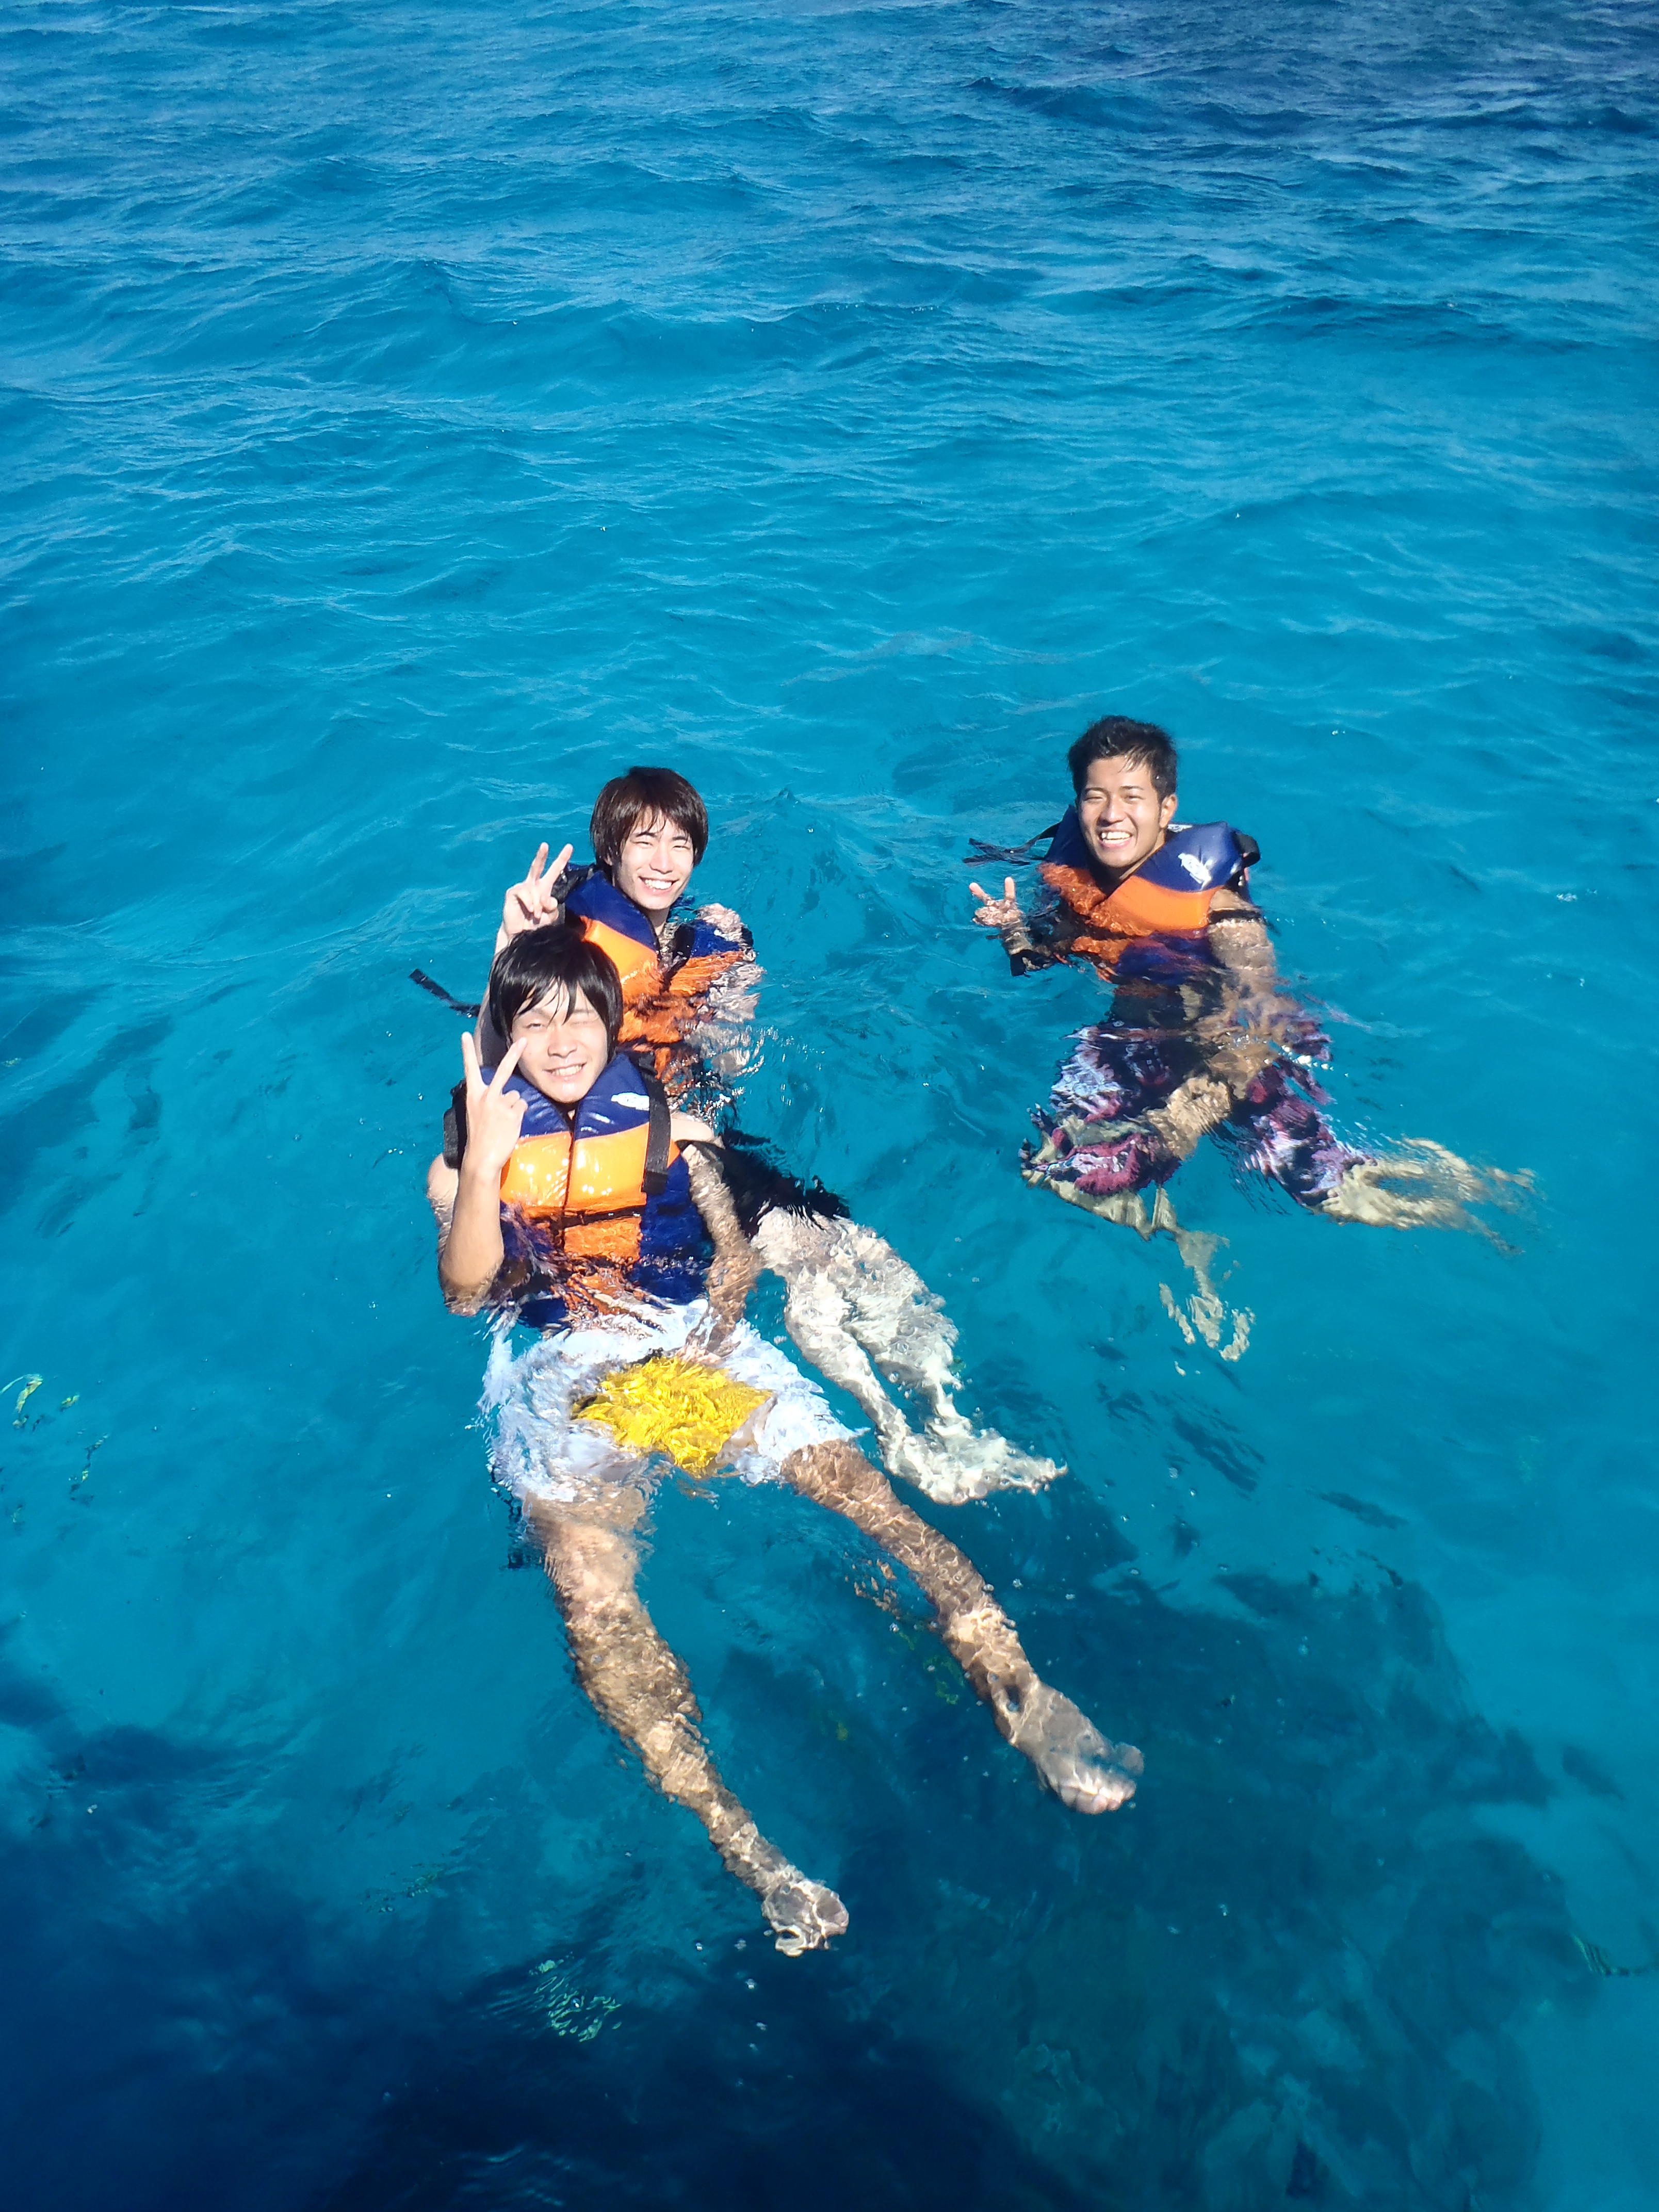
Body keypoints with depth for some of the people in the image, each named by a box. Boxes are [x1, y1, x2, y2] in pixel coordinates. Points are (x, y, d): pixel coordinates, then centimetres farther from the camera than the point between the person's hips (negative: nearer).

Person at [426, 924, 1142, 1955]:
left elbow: (737, 1248, 16)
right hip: (562, 1376, -1)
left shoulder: (670, 1126, 19)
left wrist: (719, 1323, -6)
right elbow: (467, 1292, -1)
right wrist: (485, 1160, -15)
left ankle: (1028, 1700, -32)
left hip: (697, 1343, 2)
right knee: (591, 1597, -29)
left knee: (857, 1483, -24)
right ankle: (742, 1845, -39)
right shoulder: (469, 1155, 14)